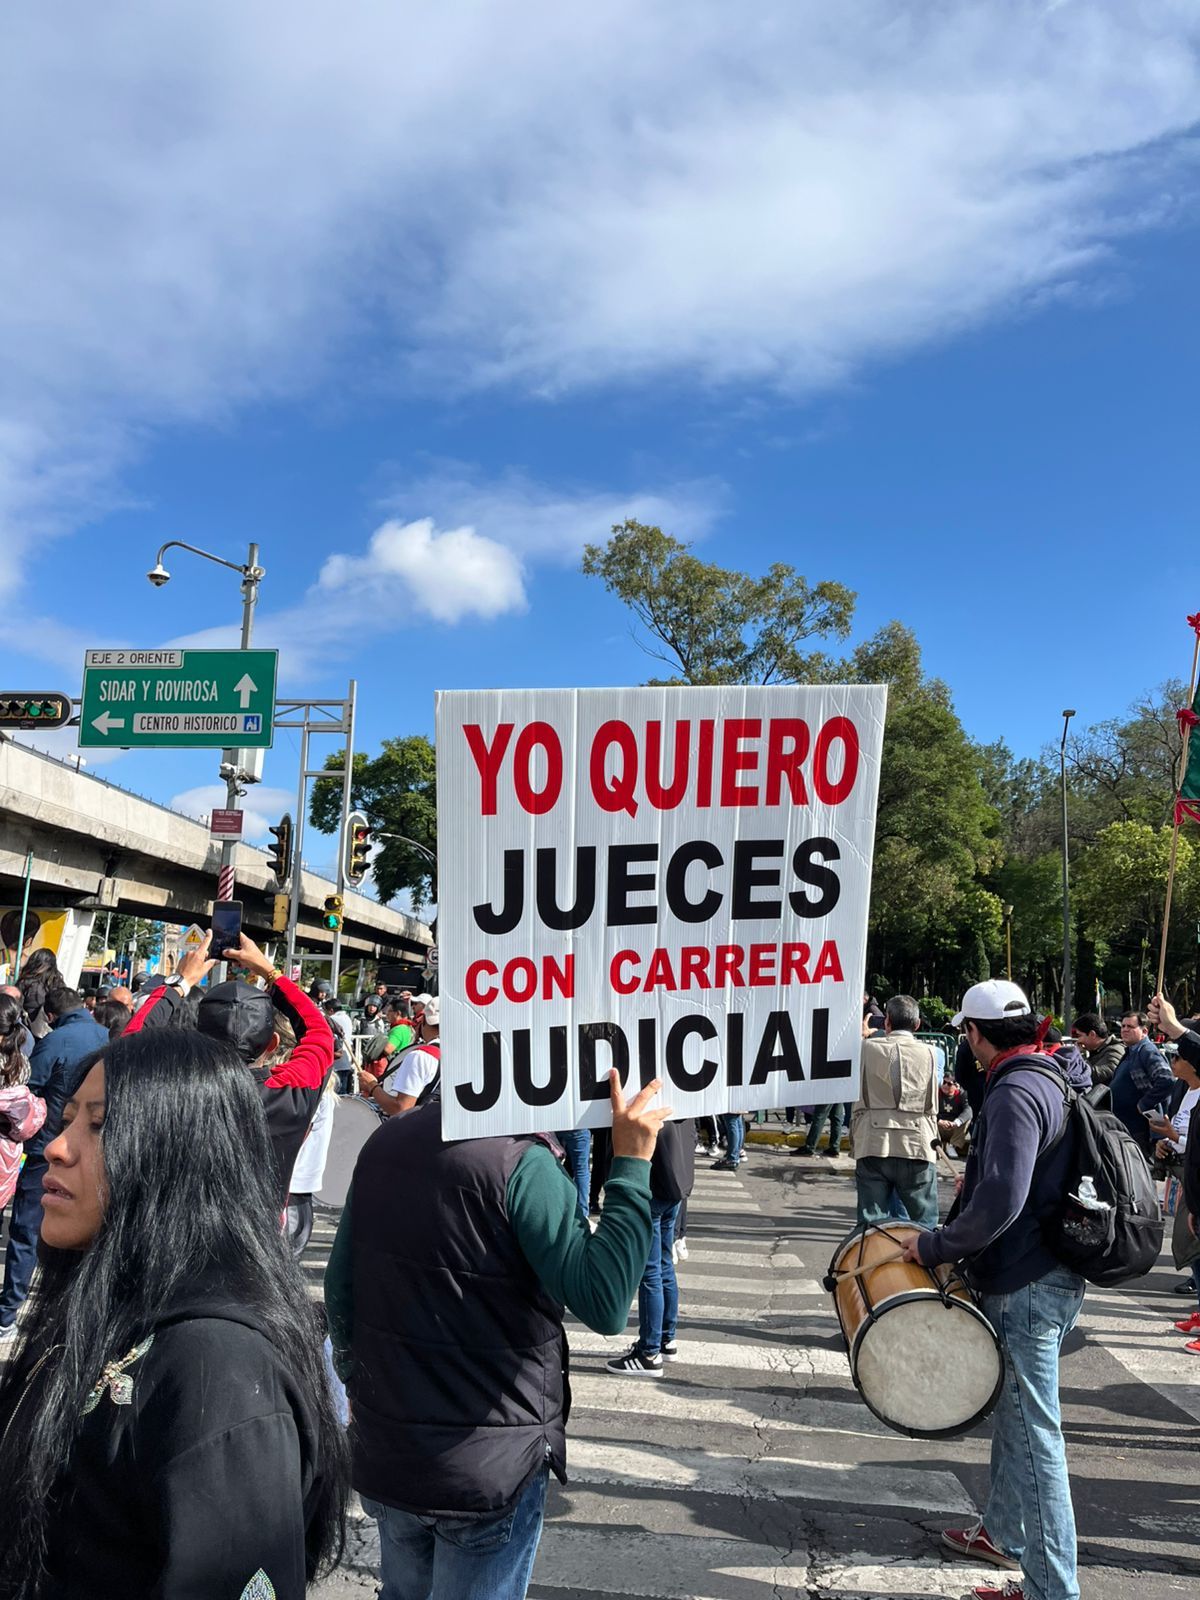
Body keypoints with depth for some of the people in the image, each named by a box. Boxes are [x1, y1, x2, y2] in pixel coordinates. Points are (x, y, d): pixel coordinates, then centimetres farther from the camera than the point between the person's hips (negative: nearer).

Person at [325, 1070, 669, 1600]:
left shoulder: (385, 1141, -1)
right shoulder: (522, 1161, -23)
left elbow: (339, 1288, 7)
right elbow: (603, 1304, -26)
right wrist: (631, 1164, -25)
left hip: (384, 1451, 6)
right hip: (490, 1464, -6)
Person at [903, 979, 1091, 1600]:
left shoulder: (1015, 1094, -23)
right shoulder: (1058, 1080, 8)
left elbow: (1000, 1202, -31)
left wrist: (936, 1246, -20)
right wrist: (978, 1178, 18)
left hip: (1025, 1287, -10)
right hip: (1051, 1274, 10)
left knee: (1032, 1431, -1)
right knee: (1013, 1412, 23)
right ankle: (1003, 1533, 40)